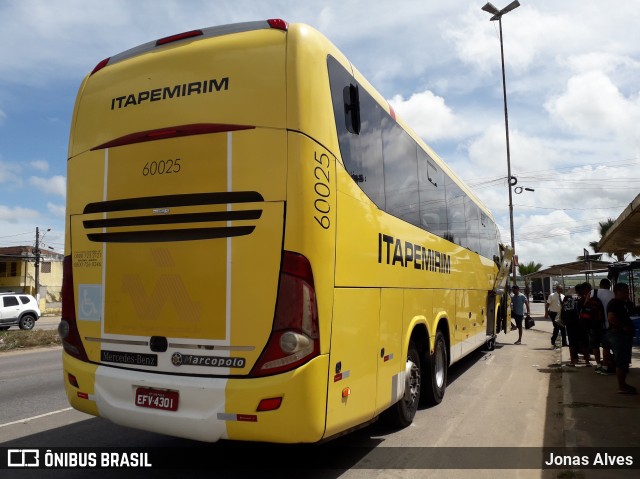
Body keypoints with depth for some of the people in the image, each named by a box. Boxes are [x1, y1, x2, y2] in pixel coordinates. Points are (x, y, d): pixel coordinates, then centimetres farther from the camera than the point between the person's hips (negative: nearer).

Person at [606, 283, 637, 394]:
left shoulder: (623, 303, 15)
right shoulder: (614, 303, -16)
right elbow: (611, 318, -29)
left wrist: (628, 301, 11)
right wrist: (623, 326, -22)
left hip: (624, 335, 10)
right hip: (618, 334, -10)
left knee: (625, 360, 16)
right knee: (621, 361, -6)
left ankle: (623, 384, 25)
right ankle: (622, 387, -1)